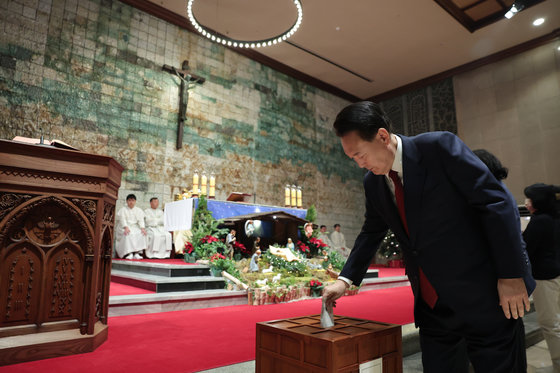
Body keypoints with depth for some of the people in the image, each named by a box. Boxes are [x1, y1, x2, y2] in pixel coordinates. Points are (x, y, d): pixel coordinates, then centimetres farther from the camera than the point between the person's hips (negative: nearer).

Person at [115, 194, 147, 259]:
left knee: (141, 234, -28)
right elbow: (122, 220, -8)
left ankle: (137, 253, -30)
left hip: (135, 227, 2)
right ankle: (129, 253, -33)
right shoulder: (123, 210, 7)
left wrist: (142, 228, -16)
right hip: (125, 228, -2)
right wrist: (126, 227, -27)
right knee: (128, 235, -35)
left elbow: (141, 220, 4)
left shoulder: (138, 210, 15)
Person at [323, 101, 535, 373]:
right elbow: (371, 233, 13)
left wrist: (512, 276, -15)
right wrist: (346, 279, 5)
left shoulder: (440, 147, -14)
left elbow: (495, 202, -14)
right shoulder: (372, 182, 3)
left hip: (484, 297, -5)